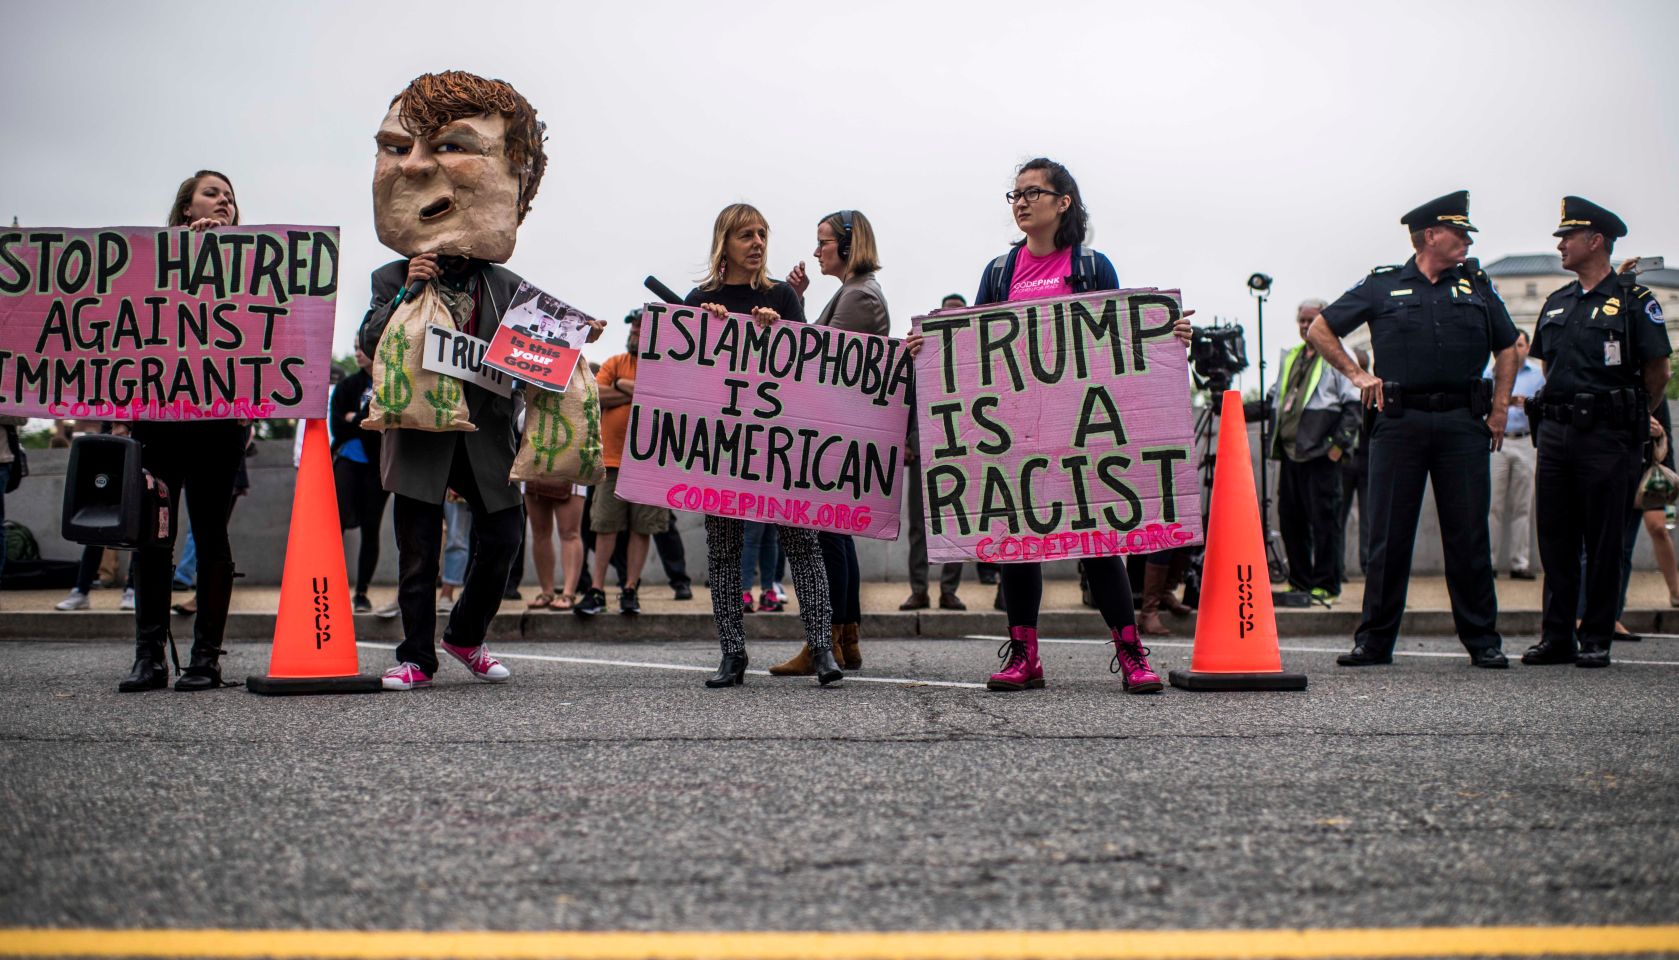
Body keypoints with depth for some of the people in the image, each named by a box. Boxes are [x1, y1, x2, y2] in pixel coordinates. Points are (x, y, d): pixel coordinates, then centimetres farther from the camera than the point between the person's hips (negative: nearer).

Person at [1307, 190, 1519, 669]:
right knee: (1388, 536, 1)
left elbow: (1507, 347, 23)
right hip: (1400, 423, -2)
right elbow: (1319, 330, 11)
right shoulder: (1383, 285, 7)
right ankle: (1375, 641, 8)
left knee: (1469, 535, 3)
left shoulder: (1477, 286, 15)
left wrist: (1500, 406, 12)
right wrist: (1356, 373, 1)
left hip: (1463, 424, 2)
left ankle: (1483, 640, 12)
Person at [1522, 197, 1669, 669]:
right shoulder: (1556, 304, 14)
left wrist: (1628, 418, 7)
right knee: (1555, 540, 6)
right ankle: (1556, 637, 13)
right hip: (1556, 433, 6)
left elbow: (1657, 374, -2)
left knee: (1603, 543, 0)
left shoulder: (1635, 301, -3)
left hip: (1607, 439, -6)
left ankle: (1596, 639, 7)